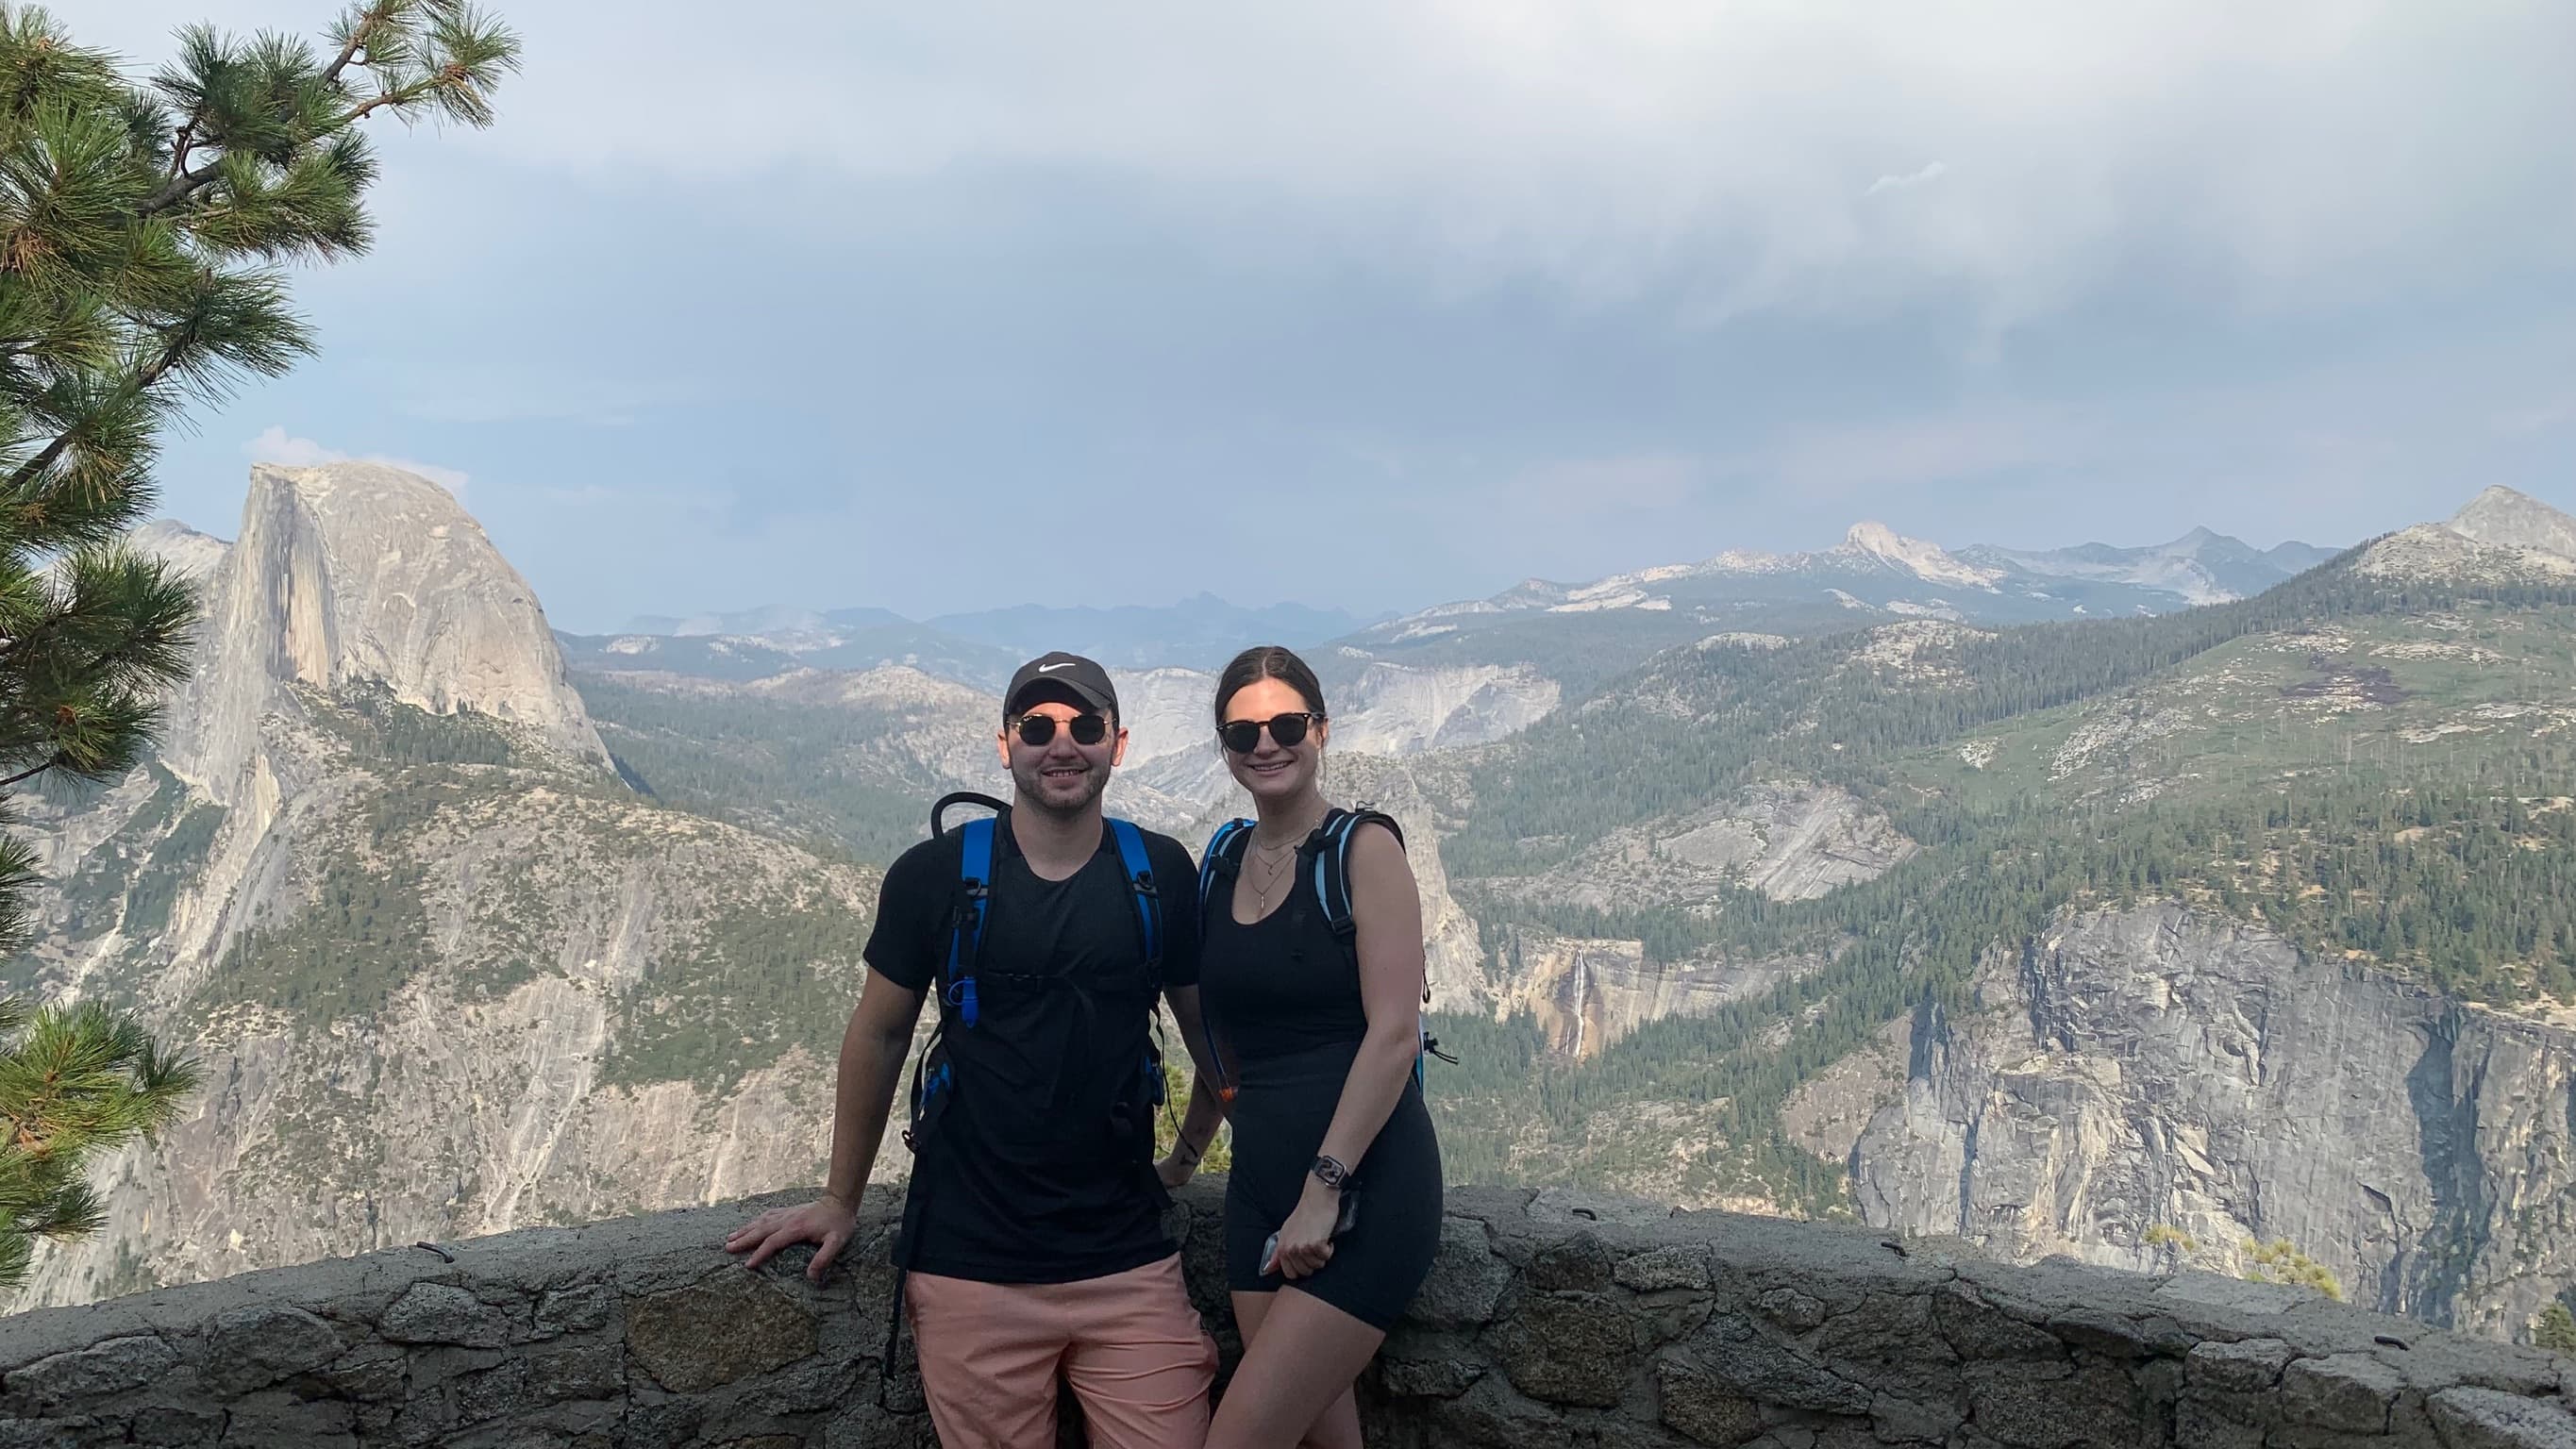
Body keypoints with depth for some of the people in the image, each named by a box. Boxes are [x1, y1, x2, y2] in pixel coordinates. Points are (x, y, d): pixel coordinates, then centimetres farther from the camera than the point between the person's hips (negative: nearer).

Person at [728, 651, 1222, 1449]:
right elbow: (879, 1033, 7)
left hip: (1126, 1258, 1)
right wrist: (839, 1199, 12)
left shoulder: (1162, 872, 2)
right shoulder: (934, 874, -2)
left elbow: (1206, 1023, 12)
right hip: (971, 1260, -1)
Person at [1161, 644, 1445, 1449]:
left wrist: (1326, 1186, -18)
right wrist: (1186, 1154, 24)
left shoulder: (1362, 848, -7)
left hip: (1366, 1190, -6)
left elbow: (1394, 1032, -14)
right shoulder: (1224, 860, 11)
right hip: (1261, 1186, 6)